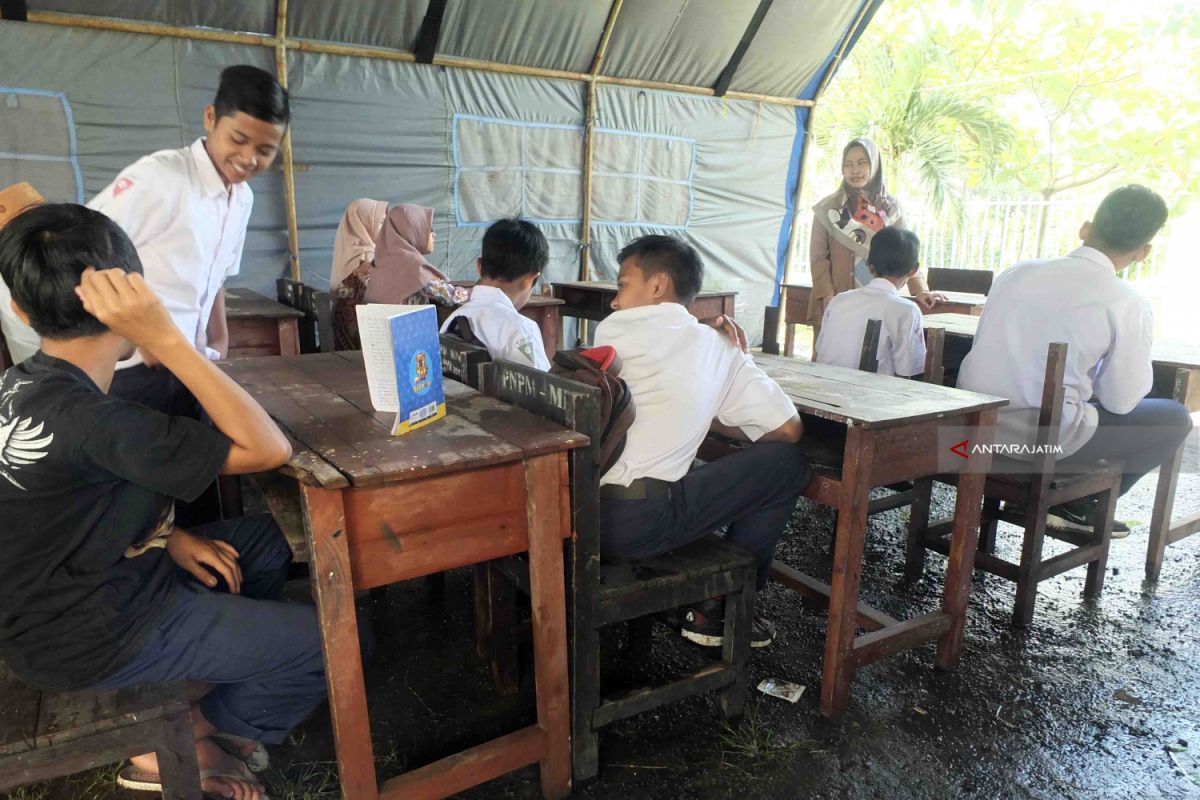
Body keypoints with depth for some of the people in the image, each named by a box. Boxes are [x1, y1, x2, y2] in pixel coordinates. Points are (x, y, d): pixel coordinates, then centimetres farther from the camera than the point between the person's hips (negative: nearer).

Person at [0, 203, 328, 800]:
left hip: (81, 585, 9)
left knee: (268, 538, 18)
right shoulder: (85, 418, -30)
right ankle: (186, 746, 13)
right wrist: (166, 338, -37)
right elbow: (268, 449, -32)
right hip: (91, 638, -9)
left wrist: (166, 536, -2)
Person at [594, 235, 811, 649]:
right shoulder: (716, 347, 7)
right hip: (635, 525, -4)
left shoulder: (611, 329, 10)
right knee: (788, 462, 11)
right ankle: (718, 608, 18)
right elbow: (788, 429, 8)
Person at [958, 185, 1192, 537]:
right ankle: (1074, 505, 16)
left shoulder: (1017, 271, 4)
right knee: (1174, 418, 16)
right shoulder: (1128, 306, -8)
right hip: (1040, 439, -6)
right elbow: (1120, 401, -2)